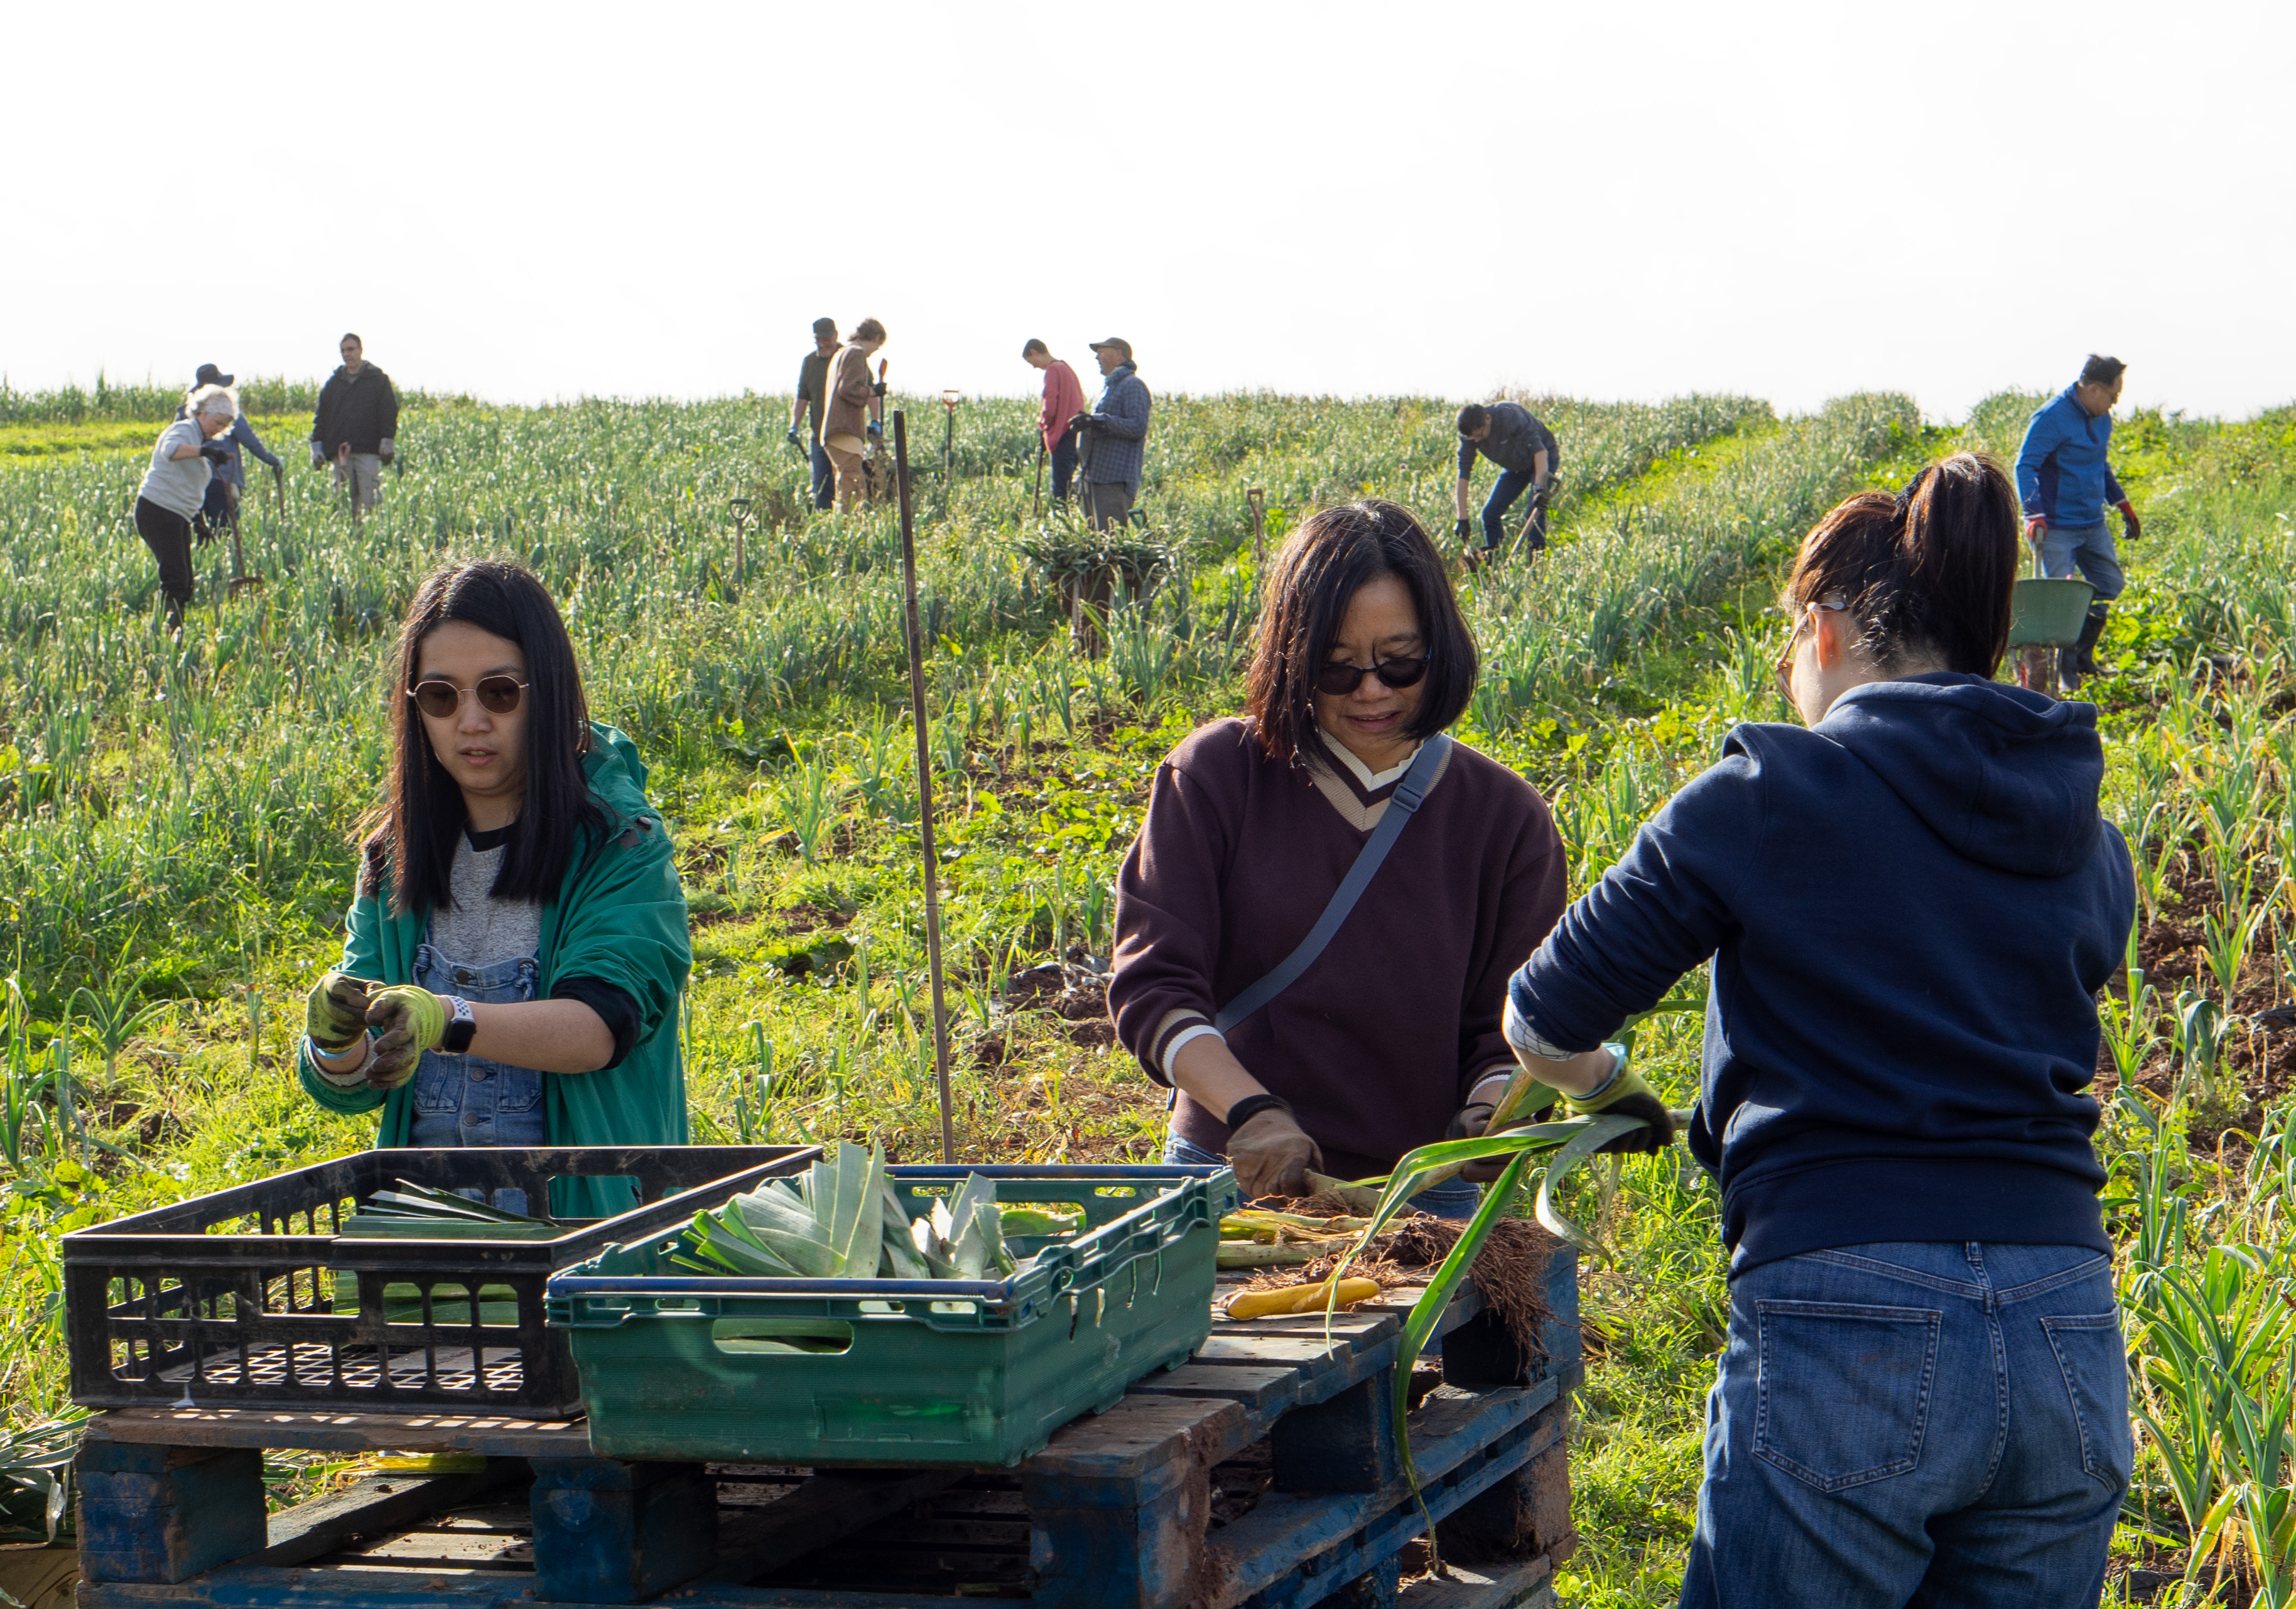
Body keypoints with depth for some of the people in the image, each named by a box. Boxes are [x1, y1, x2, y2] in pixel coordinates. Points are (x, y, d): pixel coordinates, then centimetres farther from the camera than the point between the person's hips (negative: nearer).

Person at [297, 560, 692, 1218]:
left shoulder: (620, 841, 0)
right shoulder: (395, 856, 12)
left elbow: (601, 1028, -15)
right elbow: (347, 1091, 9)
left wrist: (450, 1021, -31)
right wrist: (336, 1046, -14)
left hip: (585, 1207, -4)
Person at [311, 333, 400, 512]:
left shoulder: (378, 380, 8)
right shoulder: (333, 383, 18)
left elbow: (389, 413, 3)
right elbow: (321, 416, 18)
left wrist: (387, 442, -8)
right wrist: (317, 446, 9)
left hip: (368, 452, -4)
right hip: (339, 453, 4)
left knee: (370, 500, -11)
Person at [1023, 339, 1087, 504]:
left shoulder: (1052, 371, -9)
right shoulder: (1067, 368, 19)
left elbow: (1051, 407, -17)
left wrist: (1042, 426, 2)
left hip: (1062, 436, -9)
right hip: (1074, 434, 9)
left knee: (1060, 491, -9)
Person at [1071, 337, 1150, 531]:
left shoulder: (1133, 385, -7)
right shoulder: (1109, 386, 24)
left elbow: (1138, 427, -19)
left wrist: (1101, 422, -26)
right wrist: (1088, 422, 19)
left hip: (1116, 478, -10)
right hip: (1096, 475, 10)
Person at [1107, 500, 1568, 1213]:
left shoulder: (1505, 818, 4)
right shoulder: (1215, 775, 0)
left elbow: (1509, 1027, 6)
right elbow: (1153, 983, -4)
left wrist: (1492, 1114, -16)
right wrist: (1249, 1113, -19)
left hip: (1424, 1193, 1)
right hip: (1230, 1176, -1)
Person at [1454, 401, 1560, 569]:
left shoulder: (1511, 416, -37)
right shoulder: (1469, 434, -19)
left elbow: (1539, 449, -40)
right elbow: (1463, 474, -17)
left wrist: (1540, 488, -51)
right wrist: (1462, 519, -21)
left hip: (1544, 459, -6)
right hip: (1516, 466, 6)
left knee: (1536, 512, -24)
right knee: (1490, 513, -3)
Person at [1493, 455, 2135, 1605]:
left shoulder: (1772, 795, -1)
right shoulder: (2088, 839, 13)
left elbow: (1548, 1023, 1)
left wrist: (1607, 1088, 25)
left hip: (1847, 1322, -5)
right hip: (2070, 1338, 5)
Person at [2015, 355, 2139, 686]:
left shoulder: (2101, 418, 11)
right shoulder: (2052, 418, -16)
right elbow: (2025, 466, -19)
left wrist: (2123, 504, 28)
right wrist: (2034, 515, -30)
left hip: (2093, 524, 8)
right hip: (2058, 527, -8)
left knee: (2111, 585, 10)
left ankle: (2083, 657, 23)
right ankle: (2064, 669, 4)